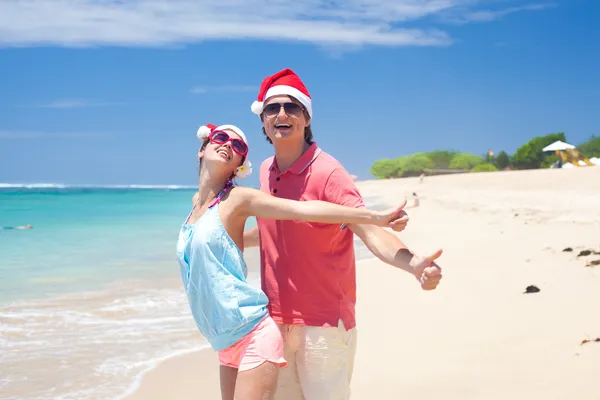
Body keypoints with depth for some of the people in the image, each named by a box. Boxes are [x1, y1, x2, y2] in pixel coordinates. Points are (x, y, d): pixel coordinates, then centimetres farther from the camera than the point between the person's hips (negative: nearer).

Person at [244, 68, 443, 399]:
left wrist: (413, 264, -48)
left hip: (323, 323, -7)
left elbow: (370, 231, -29)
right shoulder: (266, 171, 6)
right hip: (276, 320, 7)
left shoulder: (327, 173, -16)